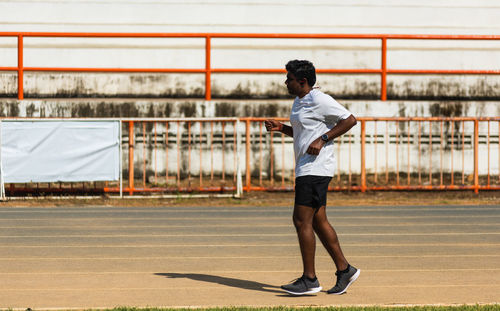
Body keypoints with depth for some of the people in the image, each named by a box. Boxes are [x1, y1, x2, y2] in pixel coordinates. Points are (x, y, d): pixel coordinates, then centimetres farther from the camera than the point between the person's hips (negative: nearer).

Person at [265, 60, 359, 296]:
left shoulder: (320, 100, -12)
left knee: (302, 221, -10)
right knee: (318, 222, 10)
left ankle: (309, 280, -7)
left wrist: (322, 139, -18)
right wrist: (280, 127, 14)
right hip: (306, 168, 10)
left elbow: (349, 120, -12)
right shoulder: (299, 102, 17)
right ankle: (344, 270, 16)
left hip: (315, 168, -10)